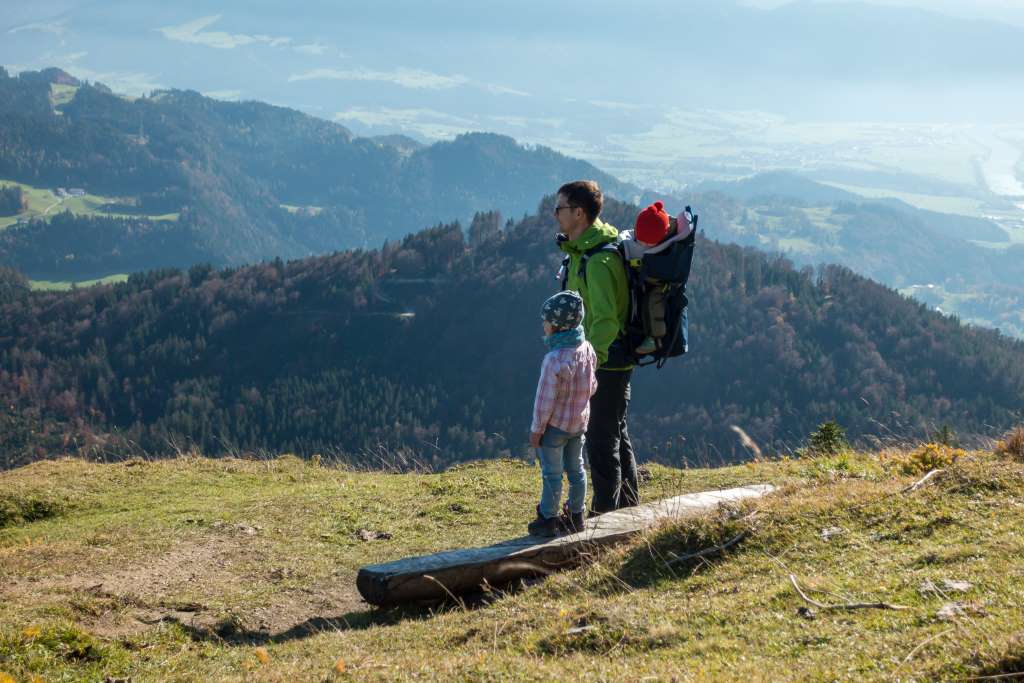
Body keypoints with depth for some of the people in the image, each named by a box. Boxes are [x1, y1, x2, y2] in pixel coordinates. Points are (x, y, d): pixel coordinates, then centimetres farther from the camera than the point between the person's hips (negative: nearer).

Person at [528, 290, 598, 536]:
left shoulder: (554, 360, -28)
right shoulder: (587, 349, -5)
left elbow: (545, 400, -21)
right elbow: (592, 386, 7)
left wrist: (536, 429, -10)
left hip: (555, 424, -7)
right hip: (579, 422, 7)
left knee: (552, 473, 4)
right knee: (576, 469, 18)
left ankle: (548, 519, 14)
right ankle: (576, 515, 28)